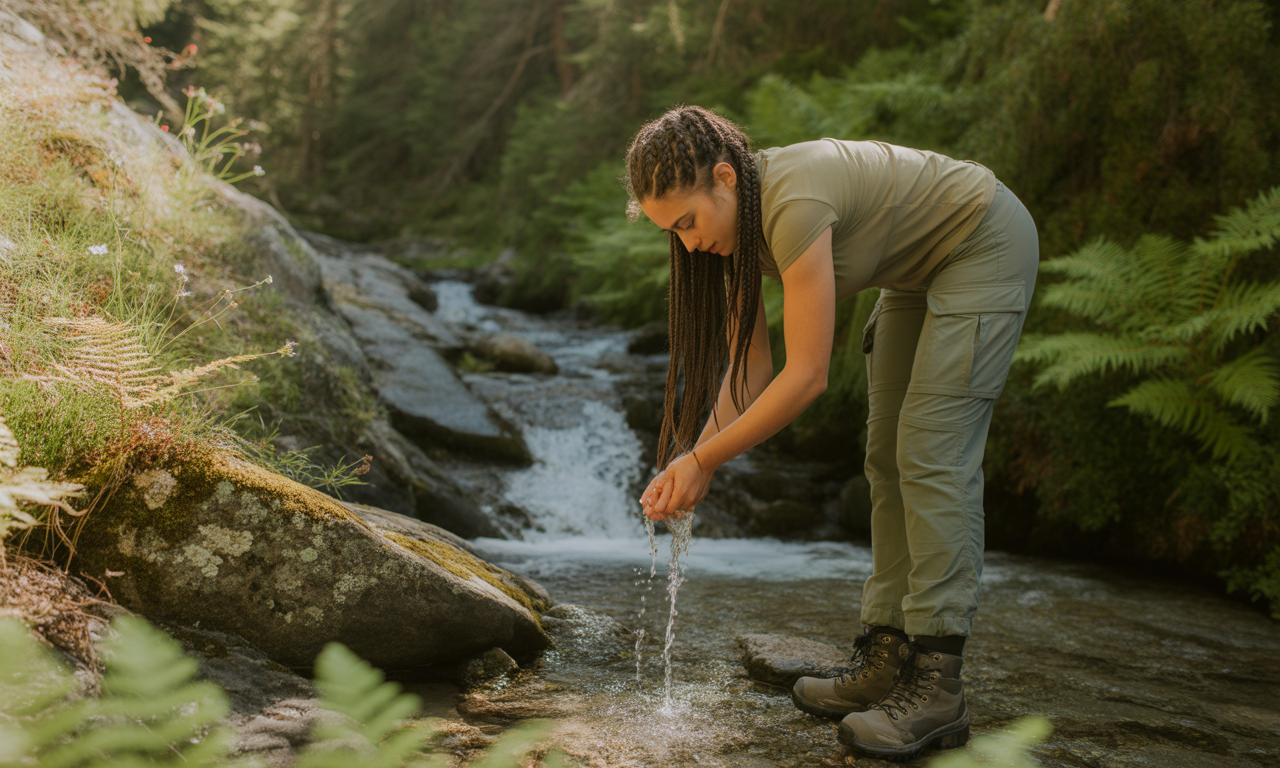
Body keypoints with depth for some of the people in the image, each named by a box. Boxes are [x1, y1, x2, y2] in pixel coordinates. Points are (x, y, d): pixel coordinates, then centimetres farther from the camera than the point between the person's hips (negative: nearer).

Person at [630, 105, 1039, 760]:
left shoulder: (794, 202, -35)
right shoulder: (735, 221, -8)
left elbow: (807, 375, -33)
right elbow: (748, 367, -5)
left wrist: (703, 460, -27)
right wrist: (693, 461, -16)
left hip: (986, 248, -9)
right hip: (917, 271, 9)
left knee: (933, 458, -16)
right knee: (888, 458, 5)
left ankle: (936, 687, -12)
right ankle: (886, 660, 9)